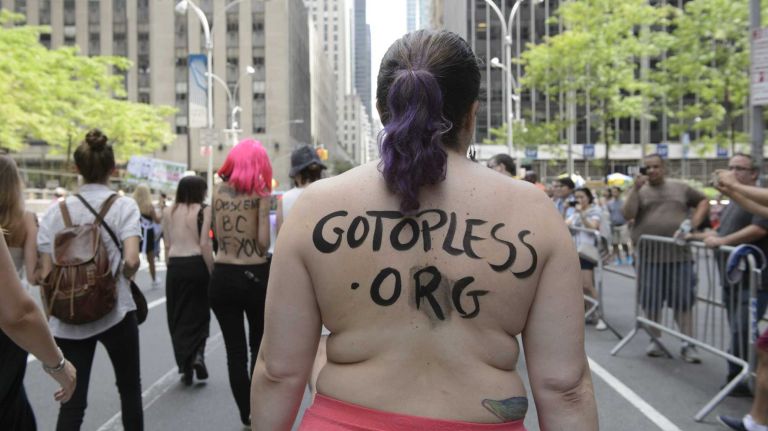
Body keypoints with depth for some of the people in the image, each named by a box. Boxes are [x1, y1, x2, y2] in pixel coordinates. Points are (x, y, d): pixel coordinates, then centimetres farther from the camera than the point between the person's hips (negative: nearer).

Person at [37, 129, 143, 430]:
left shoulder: (55, 212, 1)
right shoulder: (124, 205, -7)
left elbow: (46, 275, 0)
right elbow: (131, 261, -18)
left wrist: (53, 314, 12)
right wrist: (123, 278, 4)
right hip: (114, 312, -2)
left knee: (72, 401, 7)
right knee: (129, 388, 17)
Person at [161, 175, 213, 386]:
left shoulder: (168, 212, 7)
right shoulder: (203, 210, -4)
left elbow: (167, 245, 7)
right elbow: (204, 244, -11)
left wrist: (171, 268, 15)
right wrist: (212, 272, -6)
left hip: (175, 266, 3)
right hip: (197, 264, -3)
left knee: (178, 316, 13)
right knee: (200, 313, 13)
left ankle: (184, 365, 16)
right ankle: (198, 353, -7)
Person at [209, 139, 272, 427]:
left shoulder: (218, 190, 4)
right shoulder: (260, 192, -6)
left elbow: (217, 235, 5)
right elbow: (264, 241, -12)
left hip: (222, 276, 3)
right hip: (255, 275, -2)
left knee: (234, 350, 12)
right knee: (260, 347, 17)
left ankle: (245, 413, 21)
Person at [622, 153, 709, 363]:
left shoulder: (680, 187, 10)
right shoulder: (639, 191, 5)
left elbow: (703, 201, 22)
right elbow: (627, 214, -10)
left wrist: (695, 221, 6)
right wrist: (636, 188, -15)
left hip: (679, 255, 1)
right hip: (649, 256, 0)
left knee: (683, 300, 2)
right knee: (651, 302, 6)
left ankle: (688, 344, 9)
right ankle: (656, 340, 21)